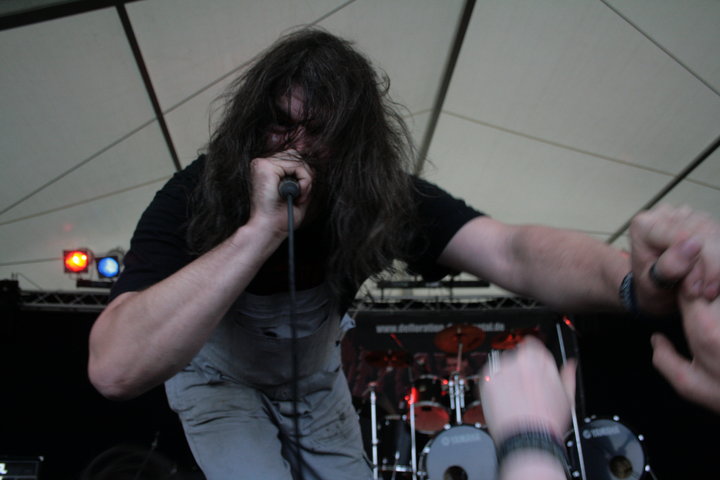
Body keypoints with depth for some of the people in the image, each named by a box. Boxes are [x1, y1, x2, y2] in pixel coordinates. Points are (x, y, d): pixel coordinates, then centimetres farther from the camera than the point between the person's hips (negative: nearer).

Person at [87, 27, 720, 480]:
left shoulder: (385, 200, -27)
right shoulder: (193, 198, -34)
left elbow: (509, 250, -44)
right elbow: (115, 370, -48)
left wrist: (635, 280, -66)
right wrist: (259, 232, -55)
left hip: (314, 378, 3)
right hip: (218, 377, -3)